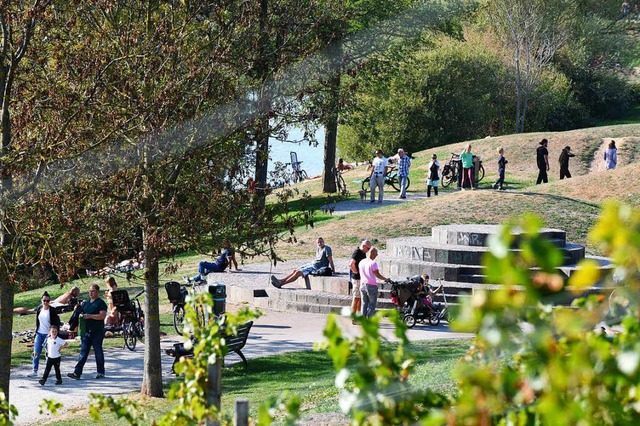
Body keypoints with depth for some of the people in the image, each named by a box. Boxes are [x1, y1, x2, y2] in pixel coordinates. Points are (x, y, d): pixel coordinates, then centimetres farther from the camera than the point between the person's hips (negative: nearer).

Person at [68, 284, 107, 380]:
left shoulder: (100, 303, -5)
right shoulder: (86, 303, 16)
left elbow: (102, 315, -17)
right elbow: (81, 313, 25)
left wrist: (90, 316, -21)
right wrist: (81, 316, 1)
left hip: (97, 332, -6)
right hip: (86, 331, 6)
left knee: (98, 352, 4)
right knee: (83, 352, 1)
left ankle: (101, 372, 14)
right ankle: (77, 373, -4)